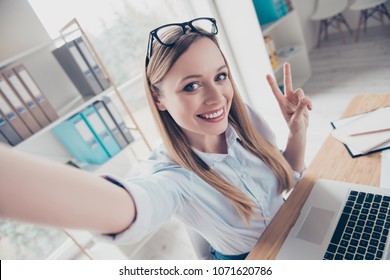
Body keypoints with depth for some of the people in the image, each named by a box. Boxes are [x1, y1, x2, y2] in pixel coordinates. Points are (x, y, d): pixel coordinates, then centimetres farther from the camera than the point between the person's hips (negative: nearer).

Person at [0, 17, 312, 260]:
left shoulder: (247, 119, -21)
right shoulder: (174, 177, -36)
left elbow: (288, 178, -6)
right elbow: (118, 207, -61)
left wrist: (298, 132, -25)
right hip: (247, 262, -4)